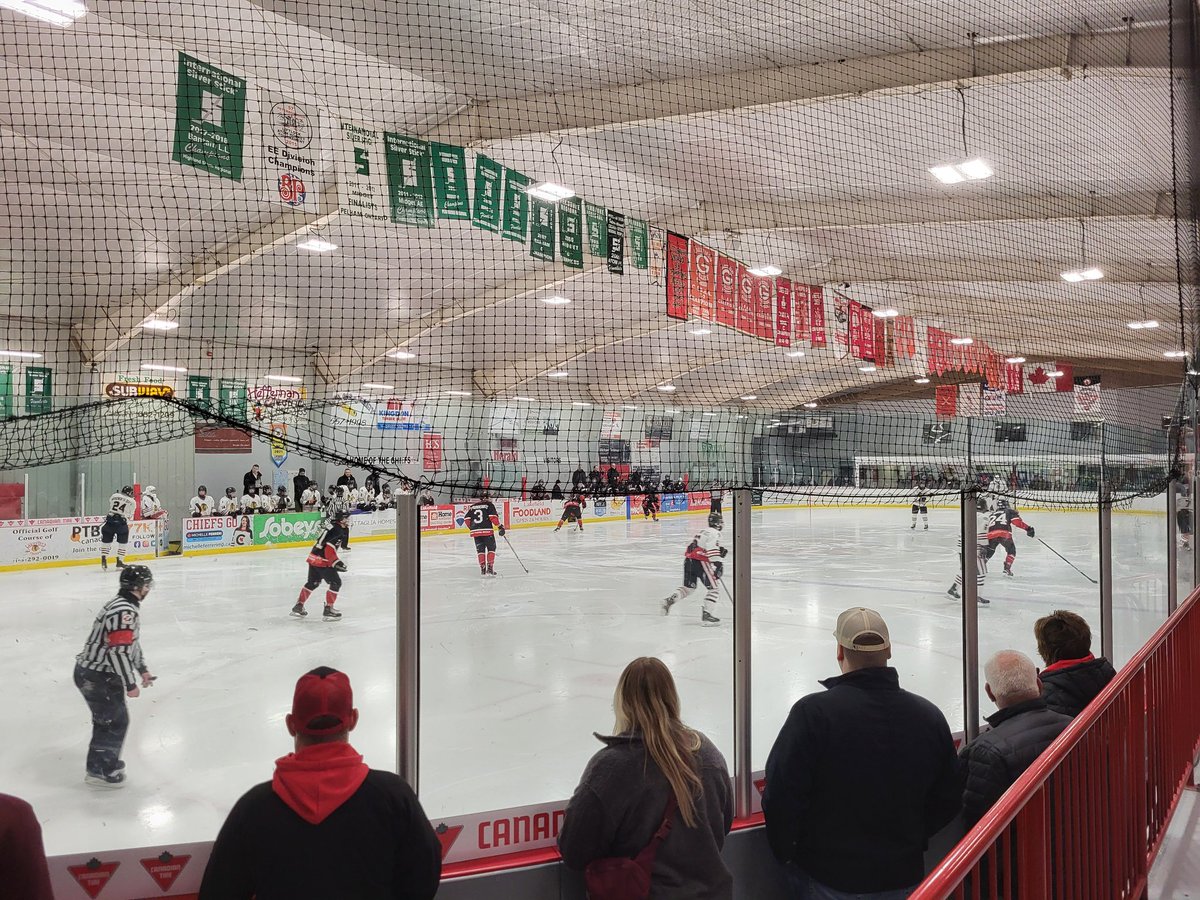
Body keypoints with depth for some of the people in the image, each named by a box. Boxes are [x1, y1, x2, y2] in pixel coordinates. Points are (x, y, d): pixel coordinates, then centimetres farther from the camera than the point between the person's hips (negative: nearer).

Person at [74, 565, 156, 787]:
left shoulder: (127, 606, 9)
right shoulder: (124, 612, -26)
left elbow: (130, 642, 19)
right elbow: (118, 651, -29)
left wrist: (142, 669, 20)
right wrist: (130, 684, -22)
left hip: (103, 672, 10)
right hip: (95, 677, -10)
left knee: (110, 718, 21)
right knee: (115, 721, -1)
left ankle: (104, 760, 35)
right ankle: (99, 770, 10)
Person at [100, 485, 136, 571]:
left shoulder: (114, 496, 11)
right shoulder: (132, 502, 5)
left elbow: (109, 506, 20)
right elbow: (130, 516, 9)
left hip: (110, 521, 3)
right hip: (122, 522, -3)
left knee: (106, 541, 13)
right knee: (123, 543, 10)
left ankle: (103, 560, 7)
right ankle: (119, 561, 8)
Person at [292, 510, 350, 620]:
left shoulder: (334, 527, 13)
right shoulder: (337, 530, -17)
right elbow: (329, 549, -25)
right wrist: (336, 562, -23)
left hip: (313, 558, 10)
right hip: (322, 561, -10)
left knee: (312, 583, 23)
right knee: (335, 583, -3)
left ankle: (299, 606, 29)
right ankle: (328, 610, -2)